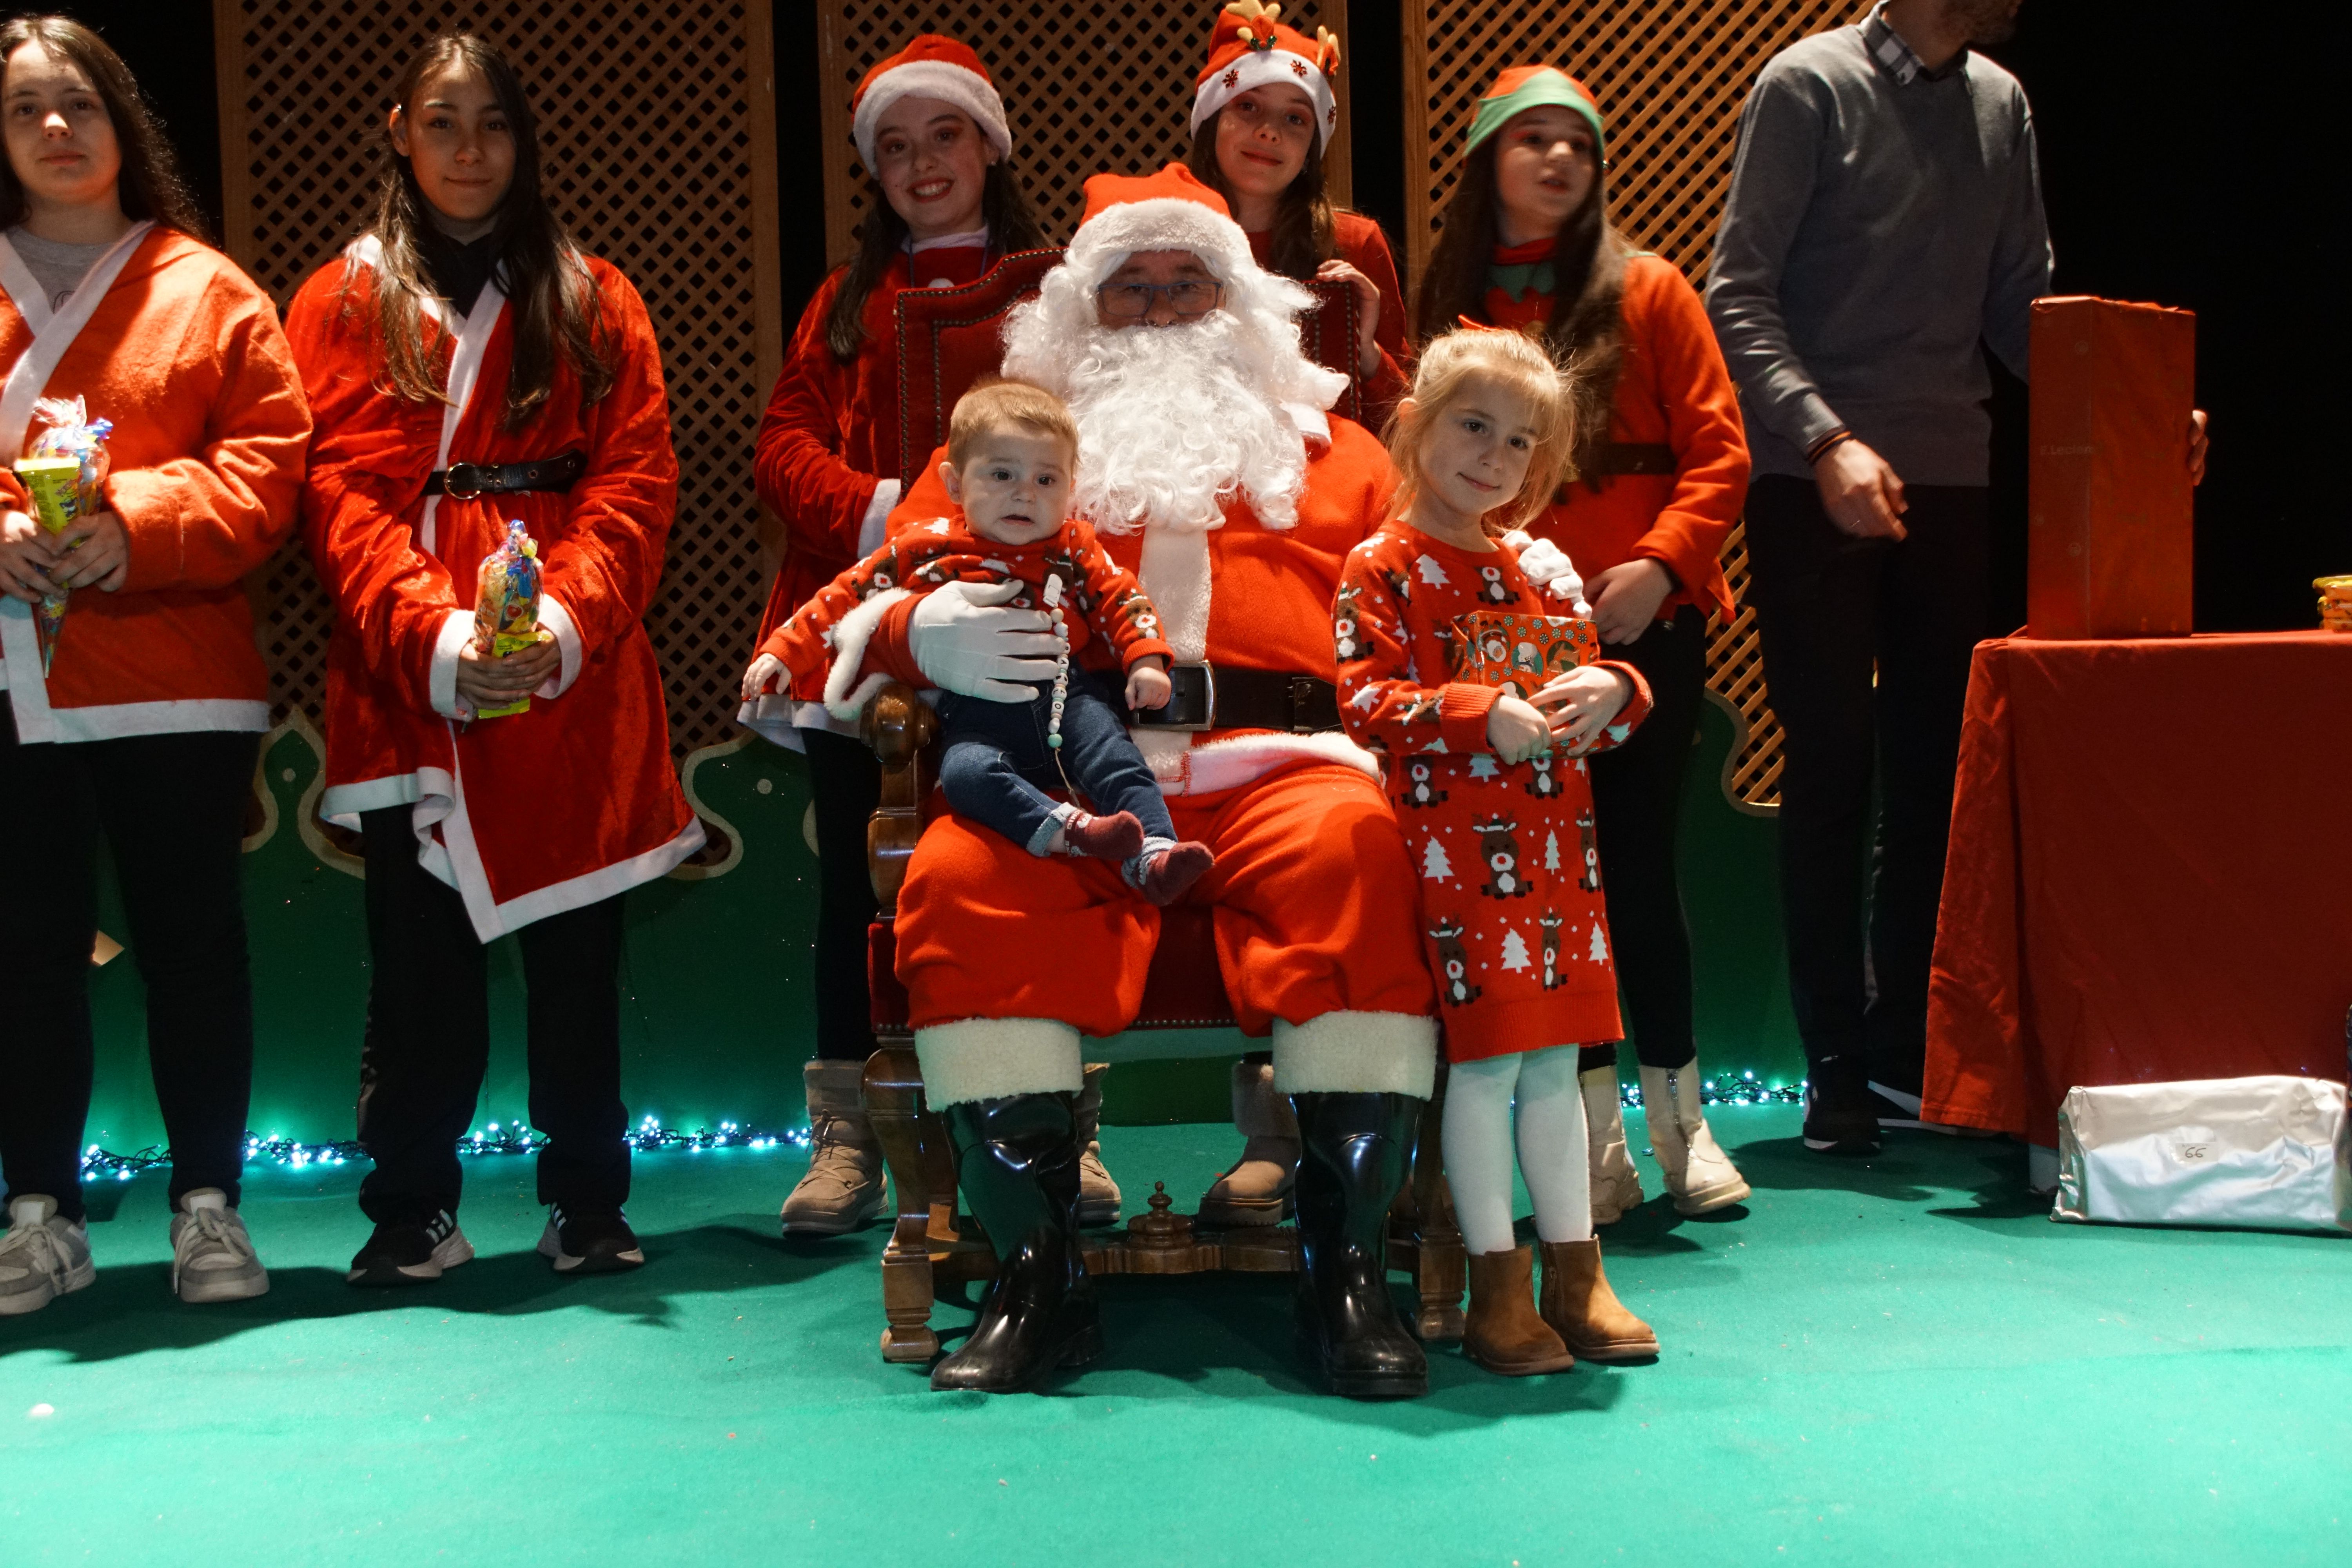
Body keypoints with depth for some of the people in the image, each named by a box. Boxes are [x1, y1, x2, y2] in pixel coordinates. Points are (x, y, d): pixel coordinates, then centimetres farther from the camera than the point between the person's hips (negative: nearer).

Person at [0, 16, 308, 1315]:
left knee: (191, 938, 3)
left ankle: (208, 1208, 13)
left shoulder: (206, 291, 6)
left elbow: (266, 462, 0)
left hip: (170, 678, -1)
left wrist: (137, 528, -15)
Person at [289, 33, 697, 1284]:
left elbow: (635, 481, 2)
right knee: (421, 965, 2)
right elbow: (337, 496, -1)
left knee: (578, 957, 5)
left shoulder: (593, 303, 12)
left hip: (575, 693, 1)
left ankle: (588, 1205, 15)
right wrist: (434, 634, -17)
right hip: (406, 691, -1)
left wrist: (563, 618, -15)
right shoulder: (344, 305, 10)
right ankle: (413, 1214, 13)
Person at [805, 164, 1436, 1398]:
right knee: (959, 883, -33)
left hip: (1274, 758, 0)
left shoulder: (1330, 449, 30)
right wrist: (932, 636, -8)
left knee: (1356, 854, -34)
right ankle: (1038, 1272, -26)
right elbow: (890, 592, 17)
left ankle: (1342, 1262, -27)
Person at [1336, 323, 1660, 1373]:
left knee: (1554, 1059, 10)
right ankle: (1497, 1288, 5)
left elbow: (1576, 672, 22)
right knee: (1484, 1058, -5)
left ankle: (1574, 1275, 18)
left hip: (1550, 845, 6)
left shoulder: (1535, 569, 17)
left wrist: (1609, 689, -2)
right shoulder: (1382, 568, -3)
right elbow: (1364, 703, -13)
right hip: (1453, 843, -6)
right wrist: (1481, 713, -24)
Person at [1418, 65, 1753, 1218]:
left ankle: (1678, 1114, 16)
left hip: (1642, 626, -1)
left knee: (1637, 869, 0)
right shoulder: (1450, 309, 9)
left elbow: (1718, 450, 0)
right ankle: (1595, 1133, 13)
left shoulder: (1647, 292, 4)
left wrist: (1661, 563, -14)